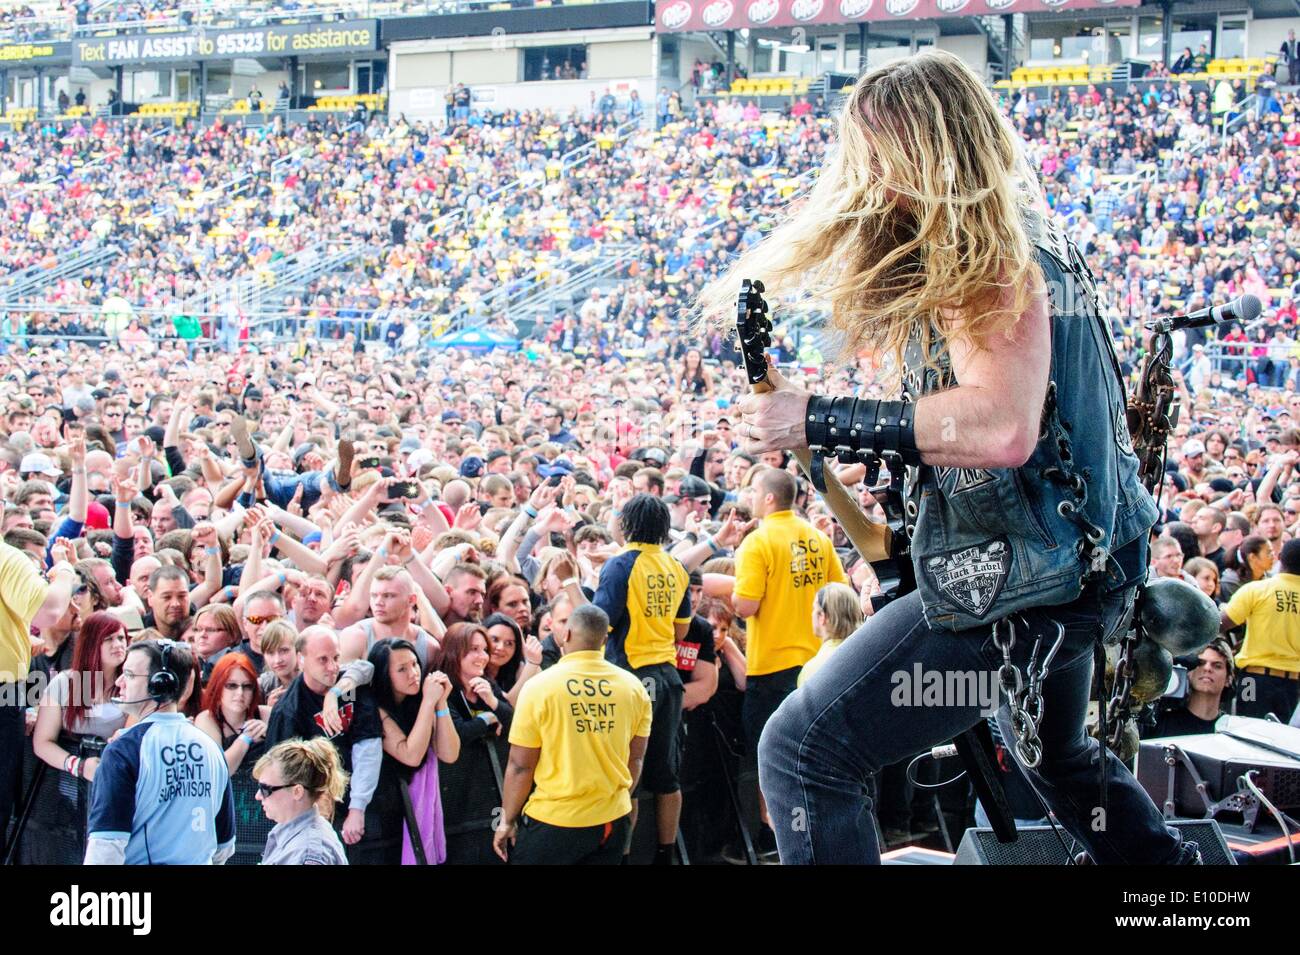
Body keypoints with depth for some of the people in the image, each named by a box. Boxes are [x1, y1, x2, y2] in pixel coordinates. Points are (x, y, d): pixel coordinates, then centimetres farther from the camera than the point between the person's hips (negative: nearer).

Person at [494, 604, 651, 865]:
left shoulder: (540, 687, -12)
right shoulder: (634, 687, -2)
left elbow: (521, 766, -9)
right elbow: (635, 758, 7)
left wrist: (507, 821, 3)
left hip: (554, 822, -4)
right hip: (614, 820, 4)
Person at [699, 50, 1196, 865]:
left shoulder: (989, 260, -19)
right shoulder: (1015, 241, 13)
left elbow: (1003, 425, -34)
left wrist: (817, 421, -29)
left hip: (1020, 583, -11)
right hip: (1082, 568, 11)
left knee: (803, 751, -14)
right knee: (1058, 755, 36)